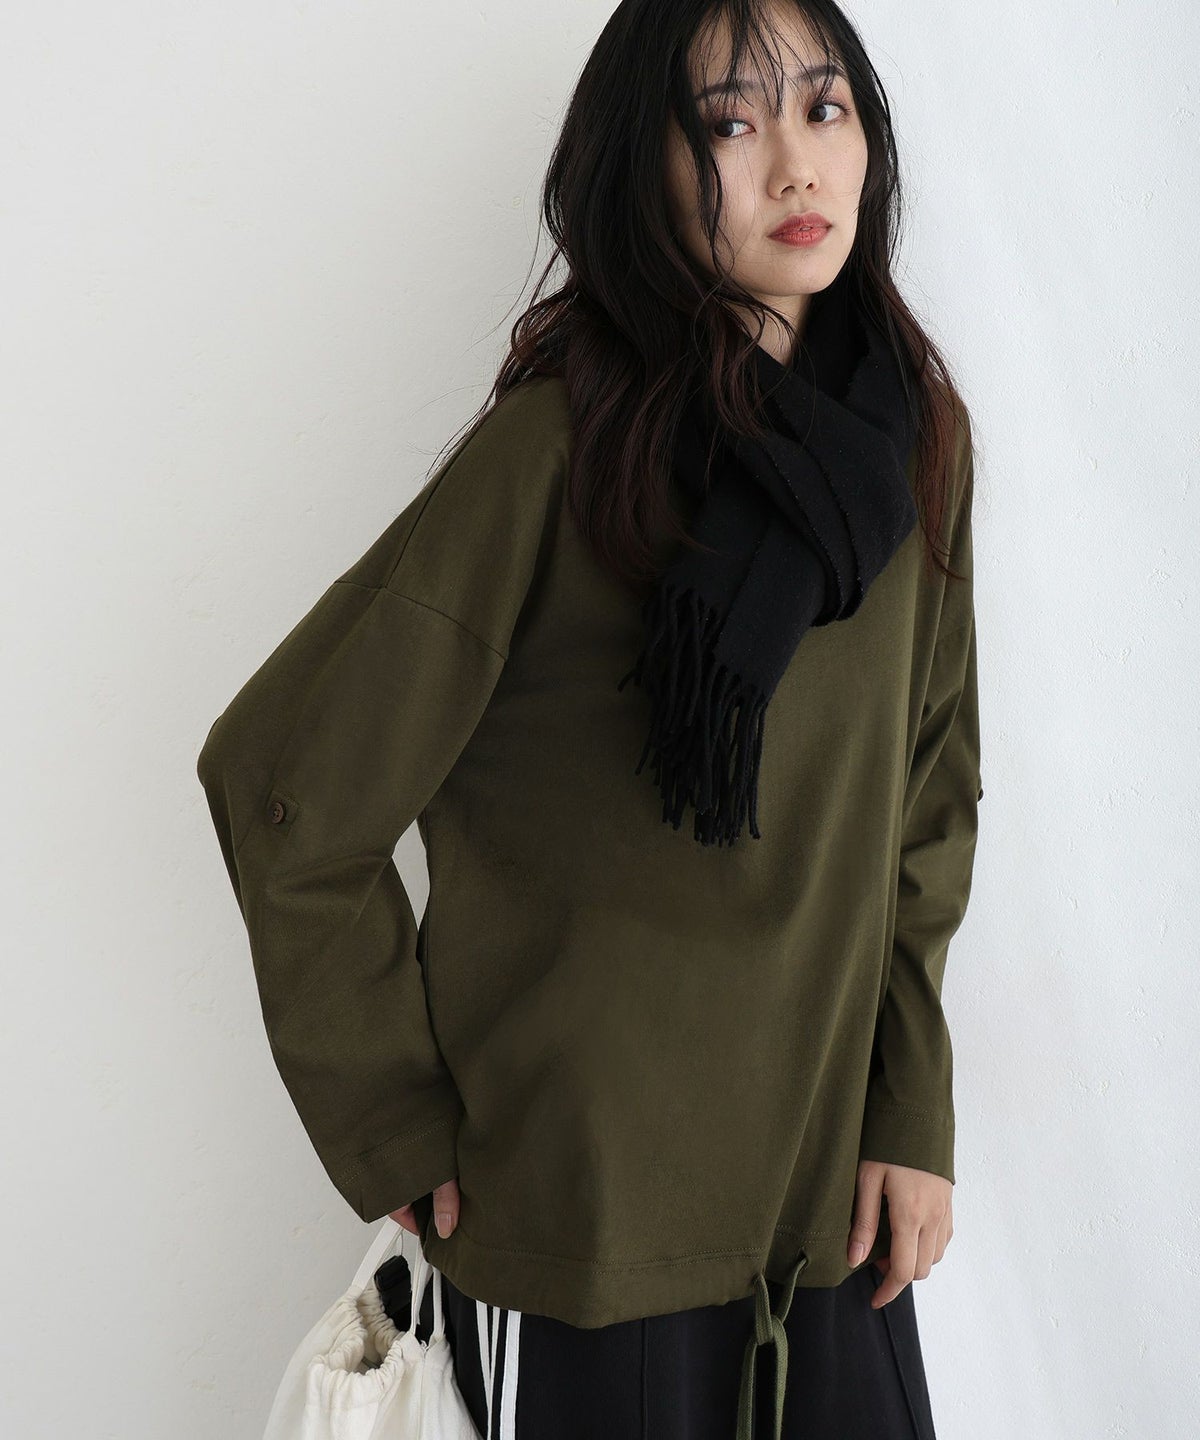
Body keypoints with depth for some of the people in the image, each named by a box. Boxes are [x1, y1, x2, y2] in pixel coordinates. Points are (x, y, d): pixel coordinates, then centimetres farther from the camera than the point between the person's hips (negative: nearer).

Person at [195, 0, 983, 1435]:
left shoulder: (917, 434, 1)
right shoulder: (567, 442, -16)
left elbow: (928, 795, 9)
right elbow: (285, 782, -14)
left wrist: (910, 1110, 3)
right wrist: (397, 1140, -9)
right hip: (585, 1207, -5)